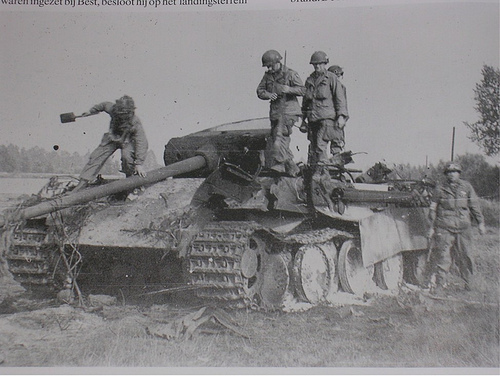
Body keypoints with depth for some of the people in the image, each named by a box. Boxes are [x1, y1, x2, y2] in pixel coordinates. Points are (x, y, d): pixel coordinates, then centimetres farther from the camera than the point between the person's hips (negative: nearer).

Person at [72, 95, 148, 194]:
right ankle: (83, 182, 1)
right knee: (97, 157, -5)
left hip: (127, 141, -4)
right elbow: (104, 105, 1)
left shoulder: (135, 123, -34)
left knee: (127, 156, -35)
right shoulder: (112, 109, -23)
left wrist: (139, 164, -43)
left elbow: (142, 142, -37)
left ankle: (131, 177, -6)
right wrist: (91, 111, 18)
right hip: (112, 138, 4)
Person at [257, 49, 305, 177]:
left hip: (288, 110, -7)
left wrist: (288, 89, -26)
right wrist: (268, 95, -11)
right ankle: (291, 168, 19)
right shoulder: (267, 75, 11)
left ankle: (277, 166, -20)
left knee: (280, 136, -21)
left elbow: (302, 90, -9)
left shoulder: (290, 74, -6)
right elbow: (260, 91, 10)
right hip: (275, 112, 7)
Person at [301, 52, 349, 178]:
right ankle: (313, 168, 9)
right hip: (312, 118, 6)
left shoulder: (331, 78, 2)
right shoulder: (309, 80, 18)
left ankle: (321, 169, -12)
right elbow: (305, 101, 24)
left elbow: (340, 98, -2)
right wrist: (304, 119, 21)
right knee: (313, 145, 4)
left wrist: (341, 116, -12)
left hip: (327, 117, -6)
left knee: (321, 144, -15)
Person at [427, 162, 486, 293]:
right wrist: (431, 227, 7)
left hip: (463, 228, 1)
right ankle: (438, 285, -1)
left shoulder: (467, 187, 9)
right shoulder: (440, 189, 5)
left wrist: (481, 223, 7)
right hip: (444, 228, -1)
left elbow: (475, 206, 12)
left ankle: (468, 283, 21)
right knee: (442, 256, -6)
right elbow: (433, 209, 9)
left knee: (463, 256, 6)